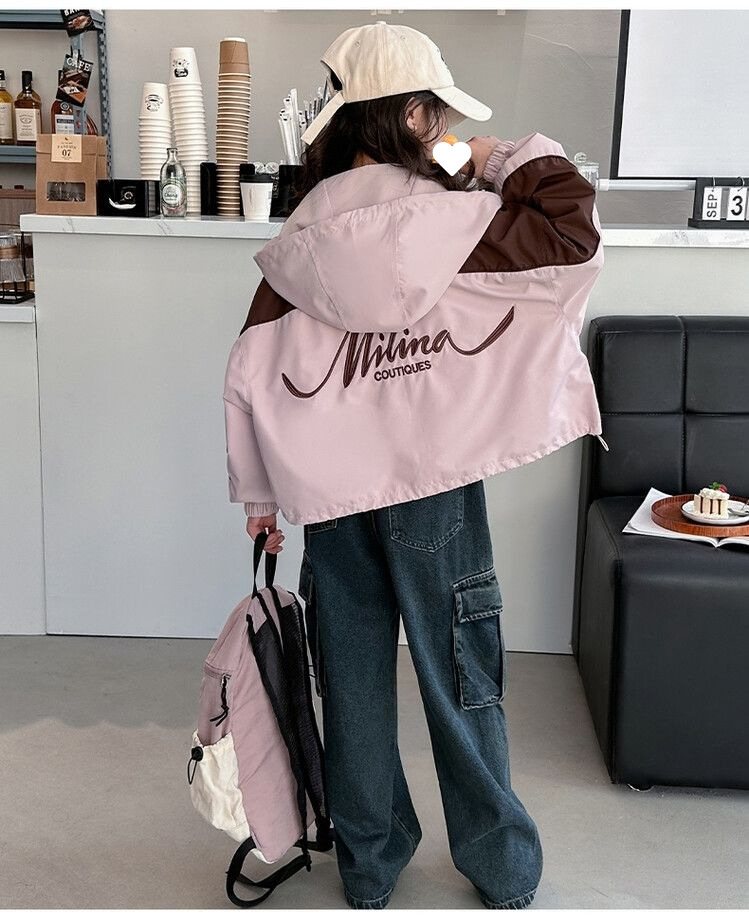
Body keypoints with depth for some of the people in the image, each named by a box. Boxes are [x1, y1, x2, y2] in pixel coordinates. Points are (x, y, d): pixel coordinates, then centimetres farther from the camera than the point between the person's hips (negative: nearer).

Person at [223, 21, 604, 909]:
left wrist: (261, 490, 9)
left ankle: (368, 863, 29)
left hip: (331, 492, 3)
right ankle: (501, 869, 27)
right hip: (434, 489, -3)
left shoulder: (300, 239, -1)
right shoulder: (450, 221, -14)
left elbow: (251, 371, 0)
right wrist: (499, 159, -1)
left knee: (353, 680, 14)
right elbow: (576, 230, -13)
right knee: (460, 681, 11)